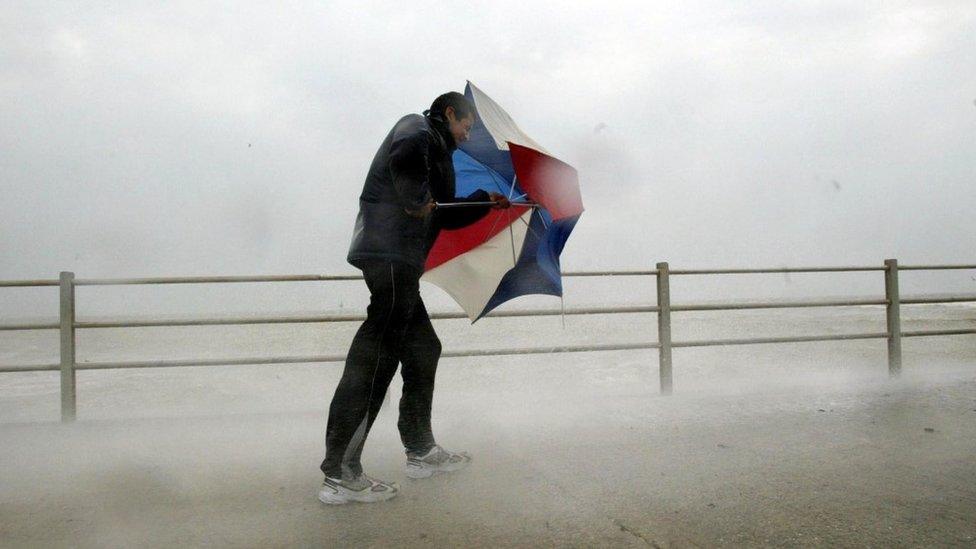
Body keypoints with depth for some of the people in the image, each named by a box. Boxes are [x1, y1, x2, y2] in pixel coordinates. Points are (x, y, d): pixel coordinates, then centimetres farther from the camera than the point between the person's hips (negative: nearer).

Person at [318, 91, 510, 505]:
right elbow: (404, 156, -25)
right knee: (375, 358, -13)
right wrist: (418, 199, -15)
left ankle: (421, 451, 29)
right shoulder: (418, 128, 2)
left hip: (399, 262, 11)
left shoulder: (436, 150, 31)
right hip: (392, 256, -11)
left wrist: (486, 202, 33)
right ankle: (339, 475, -12)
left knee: (423, 349, 18)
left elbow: (447, 217, 35)